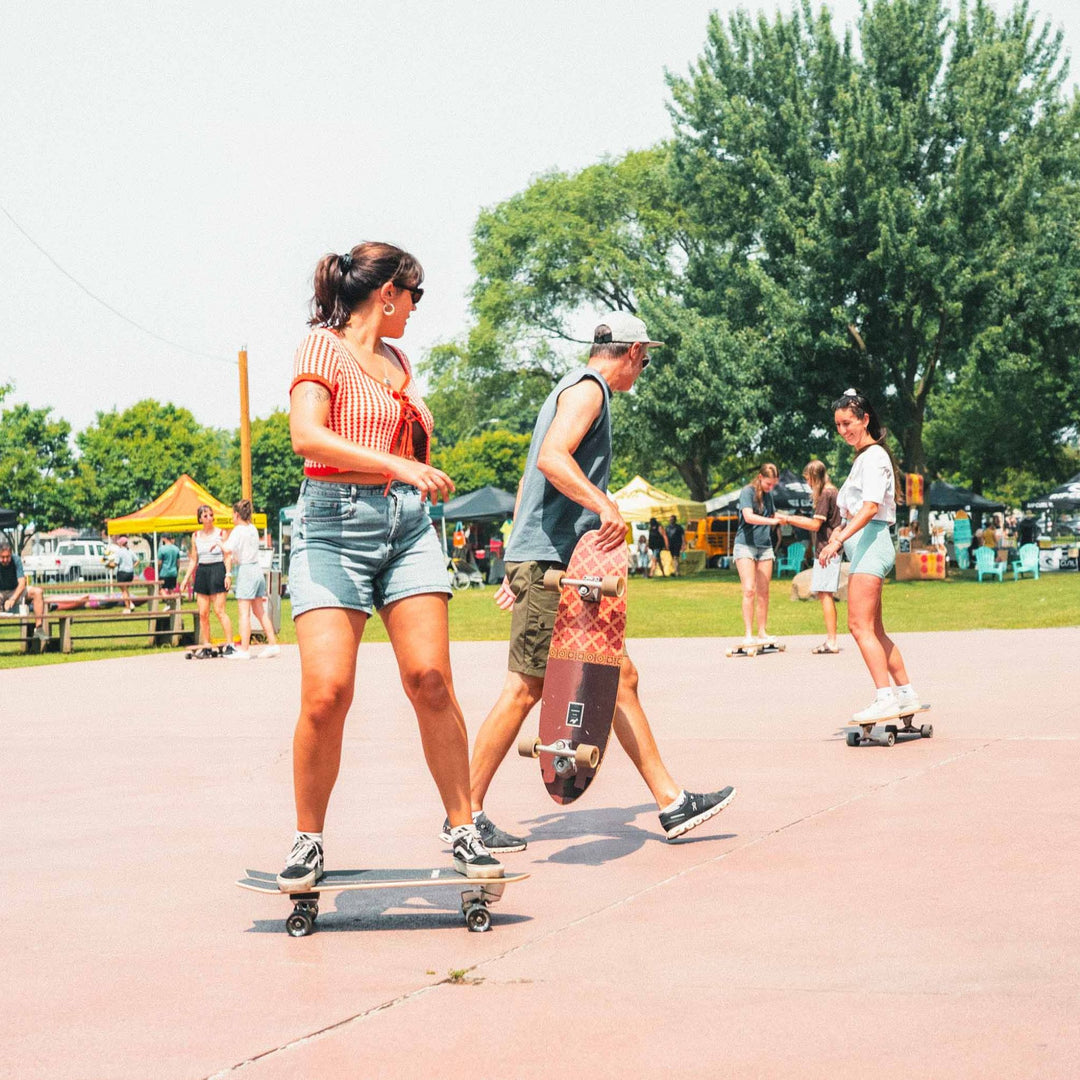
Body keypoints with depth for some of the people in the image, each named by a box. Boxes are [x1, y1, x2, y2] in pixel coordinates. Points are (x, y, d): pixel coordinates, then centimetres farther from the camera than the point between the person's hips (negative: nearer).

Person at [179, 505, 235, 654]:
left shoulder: (220, 533, 2)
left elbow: (227, 556, -1)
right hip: (202, 571, 4)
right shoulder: (196, 536, 12)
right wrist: (186, 578, 11)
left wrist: (228, 574, -12)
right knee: (203, 613, 2)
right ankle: (206, 646, 9)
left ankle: (229, 644, -9)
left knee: (219, 610, -10)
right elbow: (193, 560, 17)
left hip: (217, 569, -4)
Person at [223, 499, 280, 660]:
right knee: (260, 611, 12)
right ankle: (272, 644, 12)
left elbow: (228, 549, -22)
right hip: (257, 568, 8)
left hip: (245, 570, -8)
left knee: (244, 612, -7)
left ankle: (244, 649, -8)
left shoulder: (238, 530, -10)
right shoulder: (253, 529, 12)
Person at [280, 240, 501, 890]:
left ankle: (463, 827, 1)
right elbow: (307, 435, -18)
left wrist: (424, 458, 16)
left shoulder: (397, 360, 20)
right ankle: (309, 841, 4)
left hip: (409, 525, 6)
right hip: (336, 524, -6)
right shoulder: (324, 347, -1)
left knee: (430, 677, -9)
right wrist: (397, 464, -23)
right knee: (327, 692, -13)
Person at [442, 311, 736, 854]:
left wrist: (518, 565, 25)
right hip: (551, 563, -10)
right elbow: (551, 458, -23)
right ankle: (465, 812, 0)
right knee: (525, 688, -7)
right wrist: (604, 504, -31)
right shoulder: (588, 388, -6)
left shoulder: (574, 390, 24)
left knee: (620, 679, 7)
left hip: (566, 564, 10)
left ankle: (671, 803, 9)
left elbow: (532, 476, 25)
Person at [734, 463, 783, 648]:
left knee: (763, 592, 4)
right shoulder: (747, 492, -8)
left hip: (765, 546, 6)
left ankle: (762, 633, 9)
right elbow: (748, 517, -22)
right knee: (749, 590, -11)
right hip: (745, 545, -6)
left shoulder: (768, 494, 12)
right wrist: (772, 521, -31)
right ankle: (748, 634, -10)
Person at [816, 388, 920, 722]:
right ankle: (906, 694, 18)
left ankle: (885, 698, -21)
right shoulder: (863, 457, 20)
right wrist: (840, 535, 12)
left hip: (870, 544, -10)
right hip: (862, 546, 10)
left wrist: (839, 539, -28)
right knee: (874, 631, 12)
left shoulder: (873, 456, -9)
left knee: (860, 626, -17)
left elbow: (871, 507, -21)